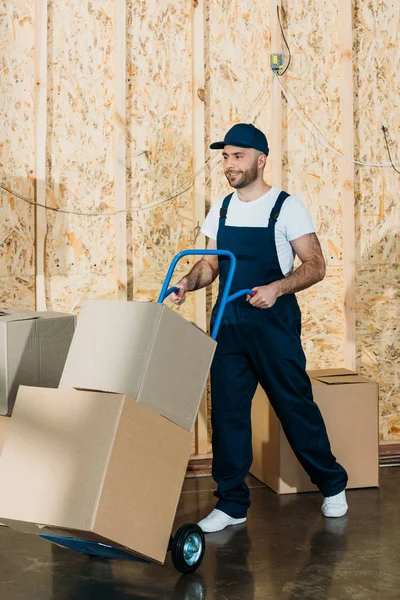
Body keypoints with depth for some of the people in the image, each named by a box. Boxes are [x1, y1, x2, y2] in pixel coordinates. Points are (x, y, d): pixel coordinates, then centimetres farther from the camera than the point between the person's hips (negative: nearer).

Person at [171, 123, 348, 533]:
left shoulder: (286, 207, -7)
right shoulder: (221, 209, 10)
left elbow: (315, 265, -10)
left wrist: (277, 288, -27)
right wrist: (189, 282, -6)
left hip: (273, 322, -5)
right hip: (227, 323, 5)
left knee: (295, 405, 5)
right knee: (226, 411, 4)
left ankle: (332, 484, 27)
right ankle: (231, 504, 15)